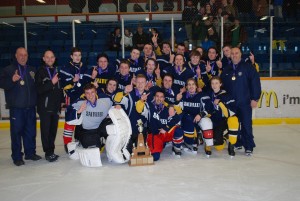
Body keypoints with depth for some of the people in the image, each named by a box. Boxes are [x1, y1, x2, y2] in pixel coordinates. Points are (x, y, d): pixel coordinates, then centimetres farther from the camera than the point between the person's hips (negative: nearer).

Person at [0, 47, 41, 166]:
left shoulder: (32, 70, 15)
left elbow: (37, 86, 22)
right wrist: (12, 80, -29)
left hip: (30, 106, 4)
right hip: (16, 107, -4)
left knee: (31, 130, 10)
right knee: (17, 131, -1)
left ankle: (30, 153, 22)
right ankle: (17, 157, 8)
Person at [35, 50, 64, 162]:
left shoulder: (57, 72, 13)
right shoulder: (40, 72, -3)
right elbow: (39, 89, -14)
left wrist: (62, 100, 9)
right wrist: (51, 82, -21)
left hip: (55, 106, 5)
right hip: (45, 107, -5)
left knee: (53, 130, 10)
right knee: (46, 130, -2)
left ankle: (51, 151, 20)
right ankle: (48, 153, 5)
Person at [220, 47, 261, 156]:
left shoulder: (248, 67, -3)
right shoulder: (226, 70, 12)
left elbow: (255, 82, -7)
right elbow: (222, 85, 14)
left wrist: (255, 98, -11)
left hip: (245, 102, -5)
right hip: (231, 103, 5)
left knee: (246, 124, -3)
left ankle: (249, 146, 5)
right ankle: (237, 143, 24)